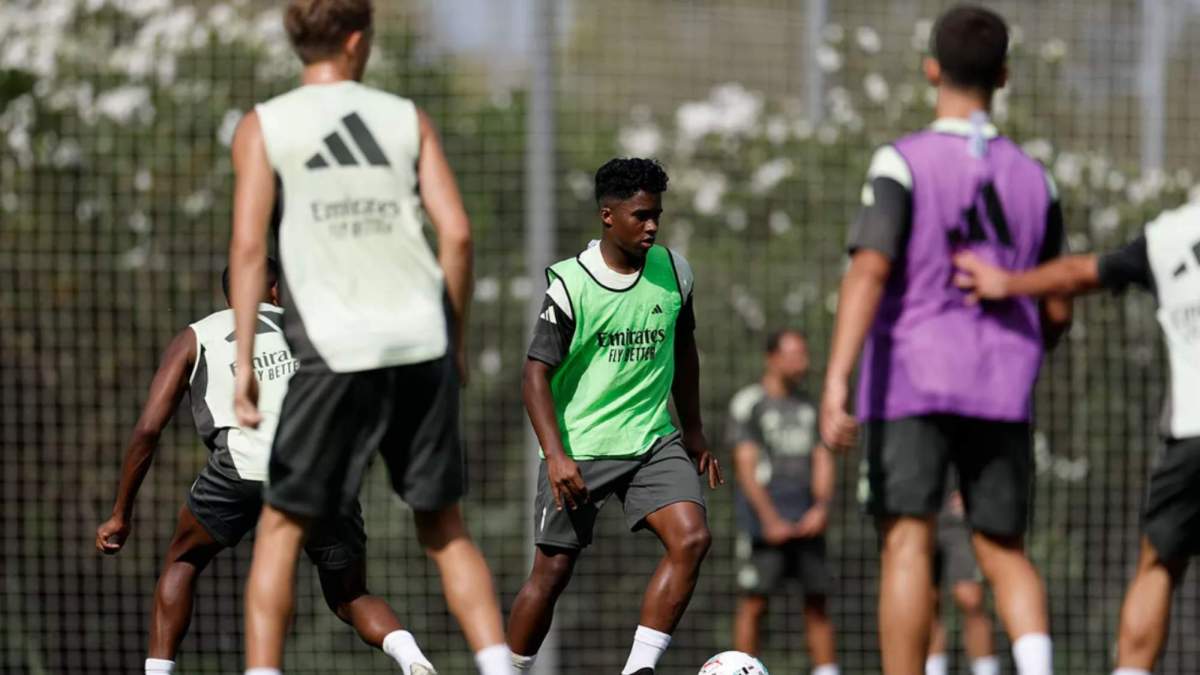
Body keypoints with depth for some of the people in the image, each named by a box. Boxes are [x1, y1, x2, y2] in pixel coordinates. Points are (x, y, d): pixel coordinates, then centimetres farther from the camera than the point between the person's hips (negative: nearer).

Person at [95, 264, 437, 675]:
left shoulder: (196, 338, 25)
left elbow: (148, 429, 19)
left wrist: (121, 515, 23)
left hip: (244, 461, -1)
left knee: (182, 562, 26)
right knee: (351, 599, 17)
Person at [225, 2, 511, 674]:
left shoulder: (264, 126, 5)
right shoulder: (408, 119, 12)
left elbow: (249, 245, -4)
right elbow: (457, 233, 4)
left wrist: (245, 361, -5)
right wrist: (456, 340, 14)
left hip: (336, 349, -2)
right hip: (423, 341, 2)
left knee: (282, 527, 8)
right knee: (445, 529, 11)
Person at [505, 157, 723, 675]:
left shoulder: (673, 271, 3)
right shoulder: (570, 284, -11)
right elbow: (537, 373, -10)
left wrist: (694, 432, 21)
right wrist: (555, 455, -21)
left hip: (652, 440, 4)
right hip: (579, 447, -4)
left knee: (691, 538, -18)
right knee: (553, 569, -2)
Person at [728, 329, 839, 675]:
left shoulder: (808, 405, 16)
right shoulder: (747, 403, -1)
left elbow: (822, 459, 13)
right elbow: (745, 466, -6)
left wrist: (821, 506, -5)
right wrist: (771, 520, -12)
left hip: (807, 521, 5)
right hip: (763, 520, -5)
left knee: (818, 601, 2)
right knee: (754, 603, -7)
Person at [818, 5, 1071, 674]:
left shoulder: (903, 163, -5)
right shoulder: (1034, 180, 8)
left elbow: (869, 272, -18)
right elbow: (1058, 313, 11)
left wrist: (836, 383, -24)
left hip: (911, 387, -3)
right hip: (1002, 393, 3)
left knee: (908, 548, -4)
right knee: (1004, 553, 10)